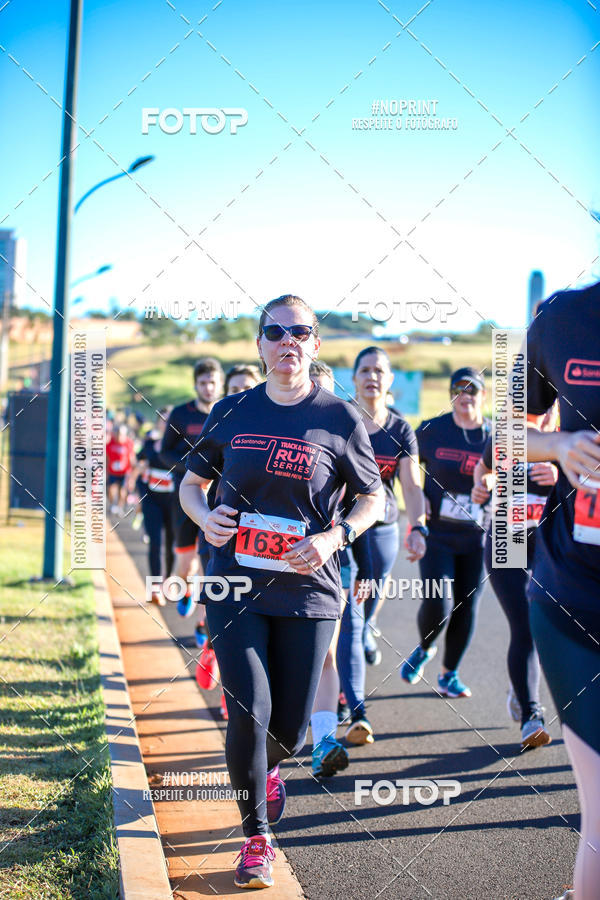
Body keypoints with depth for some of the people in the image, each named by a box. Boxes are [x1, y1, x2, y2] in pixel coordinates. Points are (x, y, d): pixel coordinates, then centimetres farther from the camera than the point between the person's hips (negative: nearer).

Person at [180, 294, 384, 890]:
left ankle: (266, 770, 45)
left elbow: (373, 497, 6)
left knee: (289, 729, 6)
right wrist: (204, 516, -7)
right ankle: (256, 836, 10)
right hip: (236, 588, 0)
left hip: (307, 591, 0)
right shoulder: (232, 412, 4)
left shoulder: (339, 418, -1)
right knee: (249, 712, -13)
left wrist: (333, 537, -12)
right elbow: (191, 482, 15)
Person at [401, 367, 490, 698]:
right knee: (437, 605, -11)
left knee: (466, 608, 4)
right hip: (437, 534, -1)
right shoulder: (431, 431, -2)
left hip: (476, 538, 2)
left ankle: (449, 675, 23)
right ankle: (424, 648, 23)